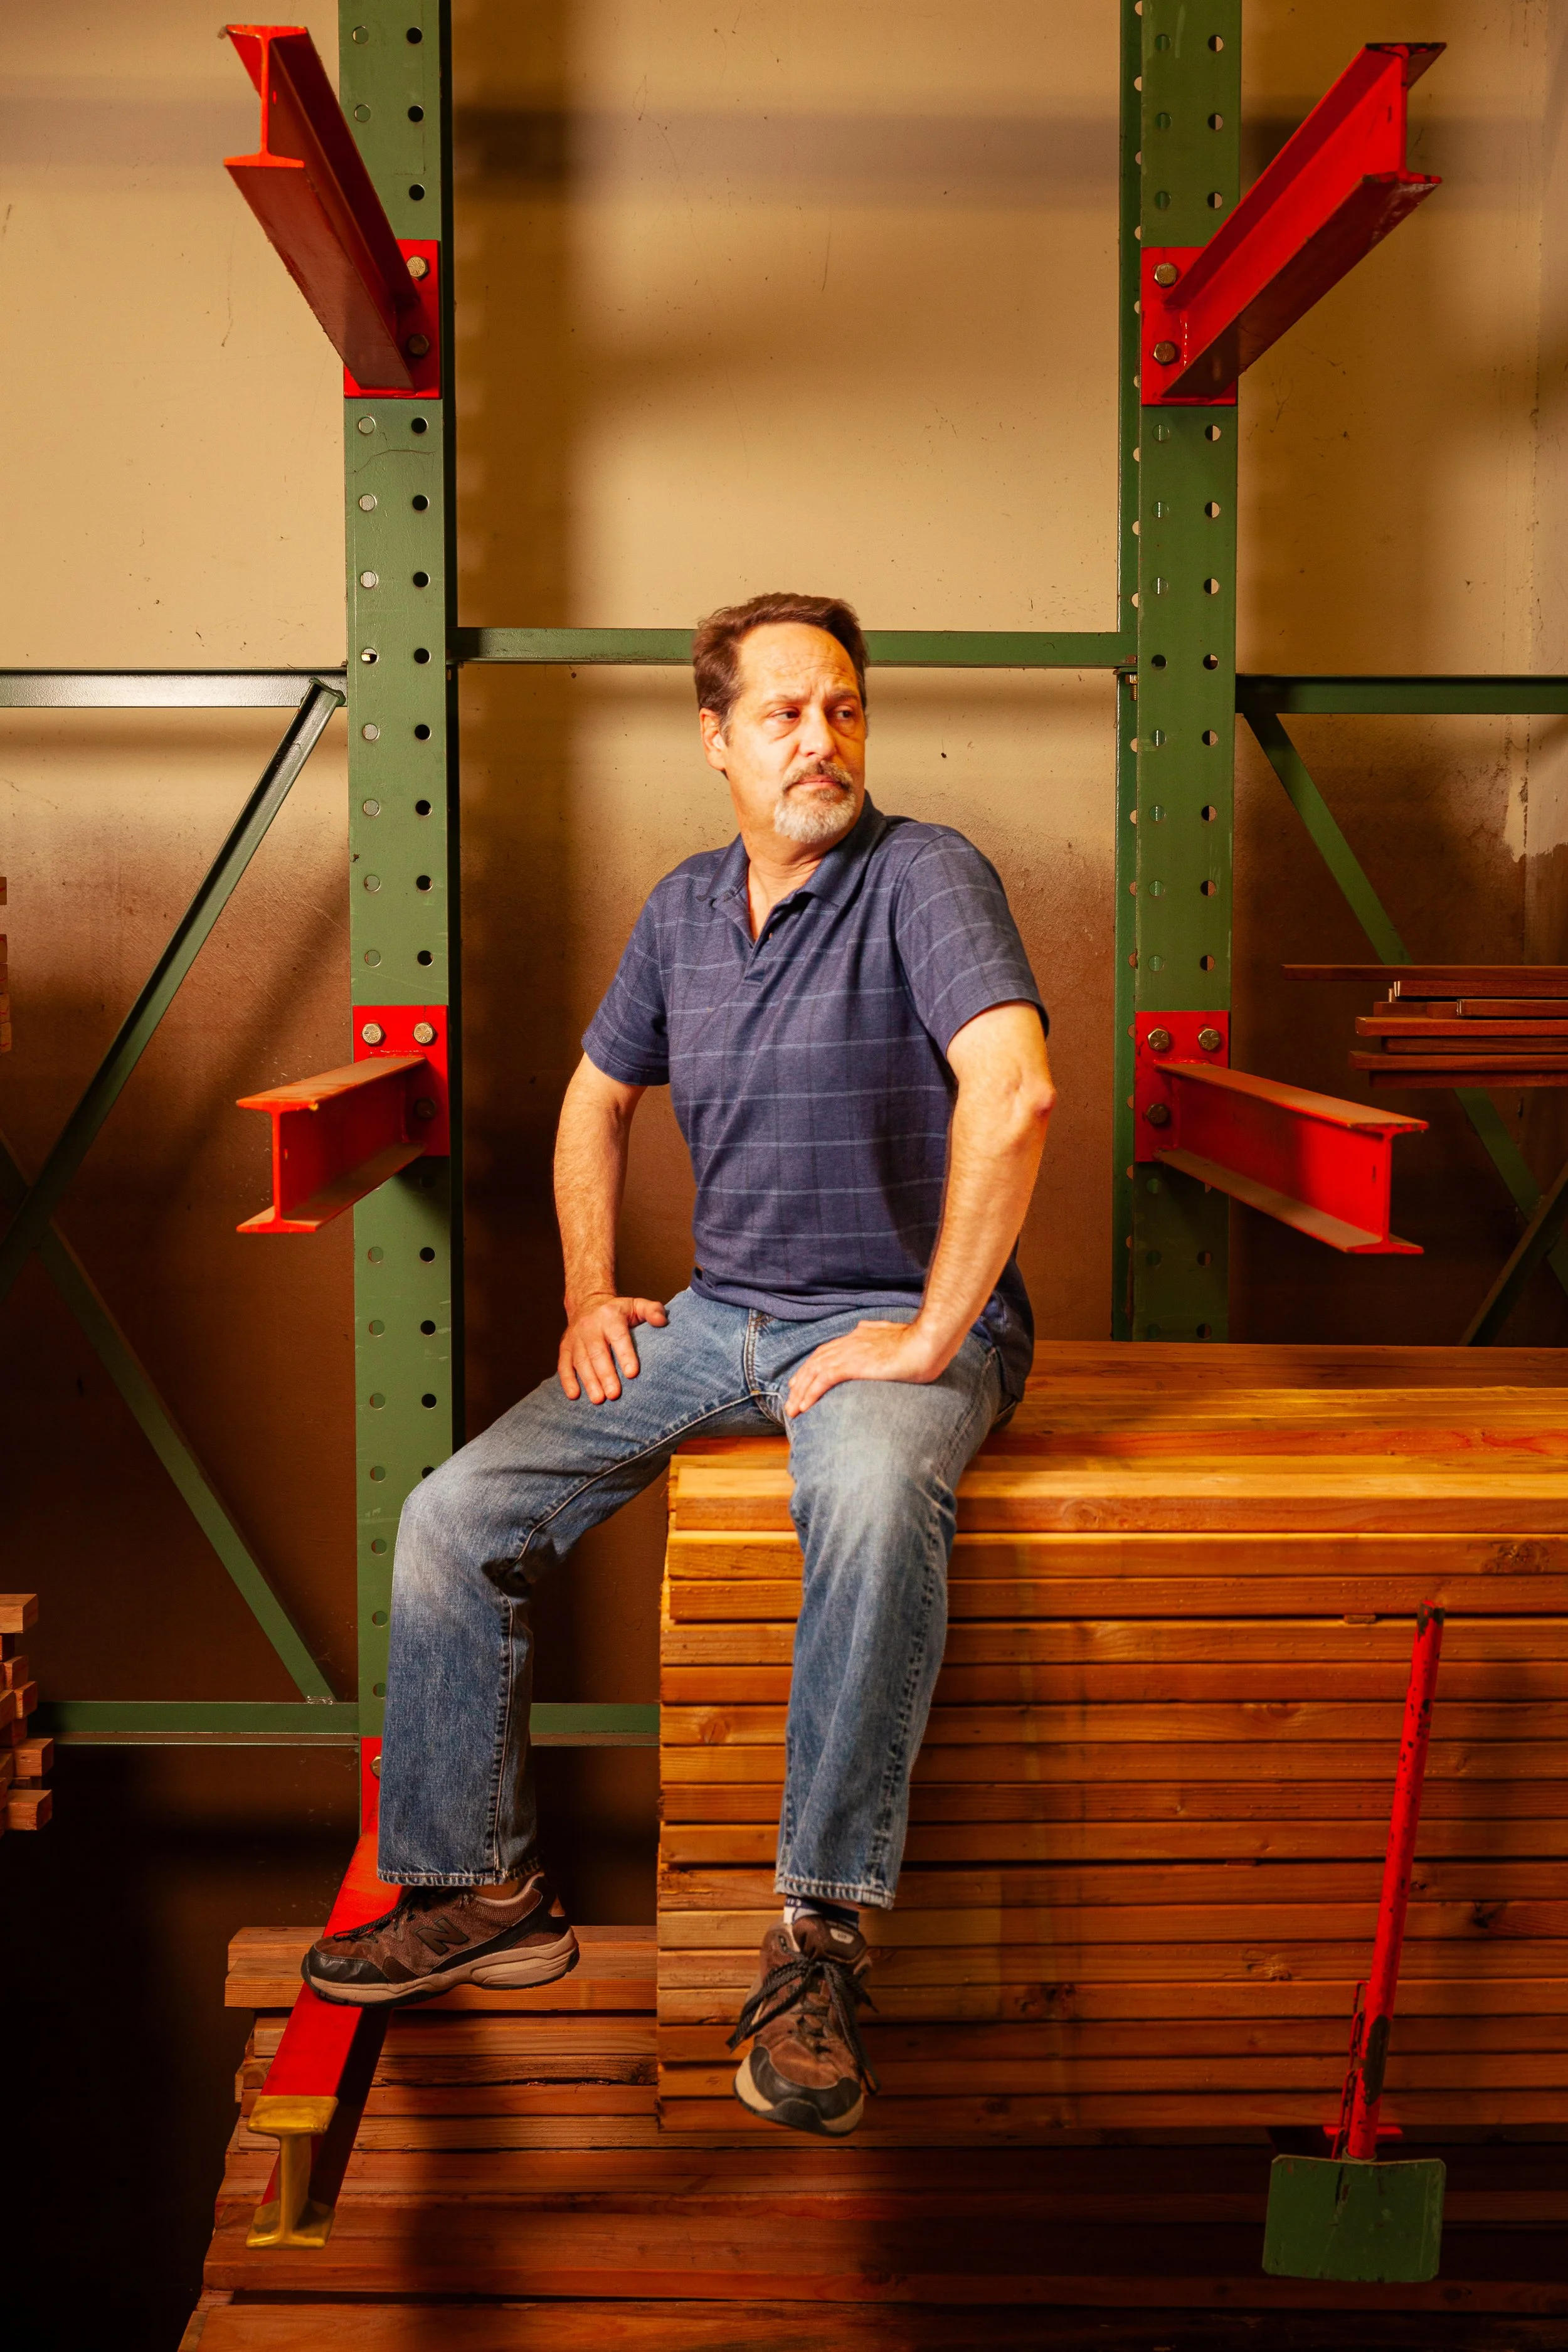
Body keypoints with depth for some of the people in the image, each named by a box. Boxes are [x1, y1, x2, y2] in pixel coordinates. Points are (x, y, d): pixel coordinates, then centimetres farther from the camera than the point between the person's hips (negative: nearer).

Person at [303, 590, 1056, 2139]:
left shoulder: (924, 877, -10)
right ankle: (478, 1890, 9)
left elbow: (1013, 1092, -25)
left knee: (874, 1494, -40)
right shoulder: (685, 906, 10)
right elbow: (597, 1099, 24)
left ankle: (818, 1944, -30)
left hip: (894, 1325, -6)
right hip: (716, 1317, 6)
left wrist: (932, 1337, -24)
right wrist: (590, 1298, 12)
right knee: (455, 1516, -7)